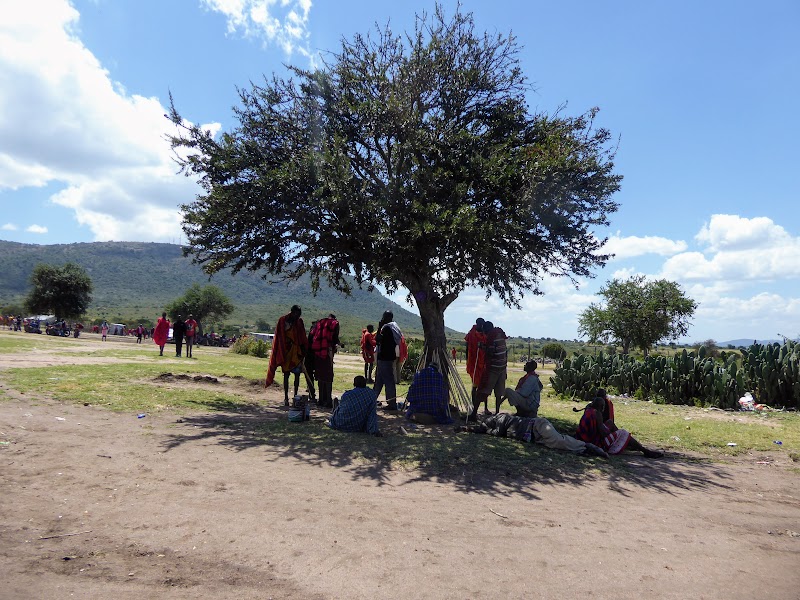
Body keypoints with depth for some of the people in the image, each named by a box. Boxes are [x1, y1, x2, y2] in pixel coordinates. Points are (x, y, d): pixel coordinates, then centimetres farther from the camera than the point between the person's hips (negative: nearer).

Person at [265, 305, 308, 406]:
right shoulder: (282, 321, -4)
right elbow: (279, 337, -3)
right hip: (286, 351, -3)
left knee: (297, 374, 5)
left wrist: (304, 350, 5)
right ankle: (286, 398, 5)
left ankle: (296, 395, 15)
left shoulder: (299, 322, 6)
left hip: (297, 351, 3)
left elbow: (303, 338, 11)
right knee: (286, 375, 1)